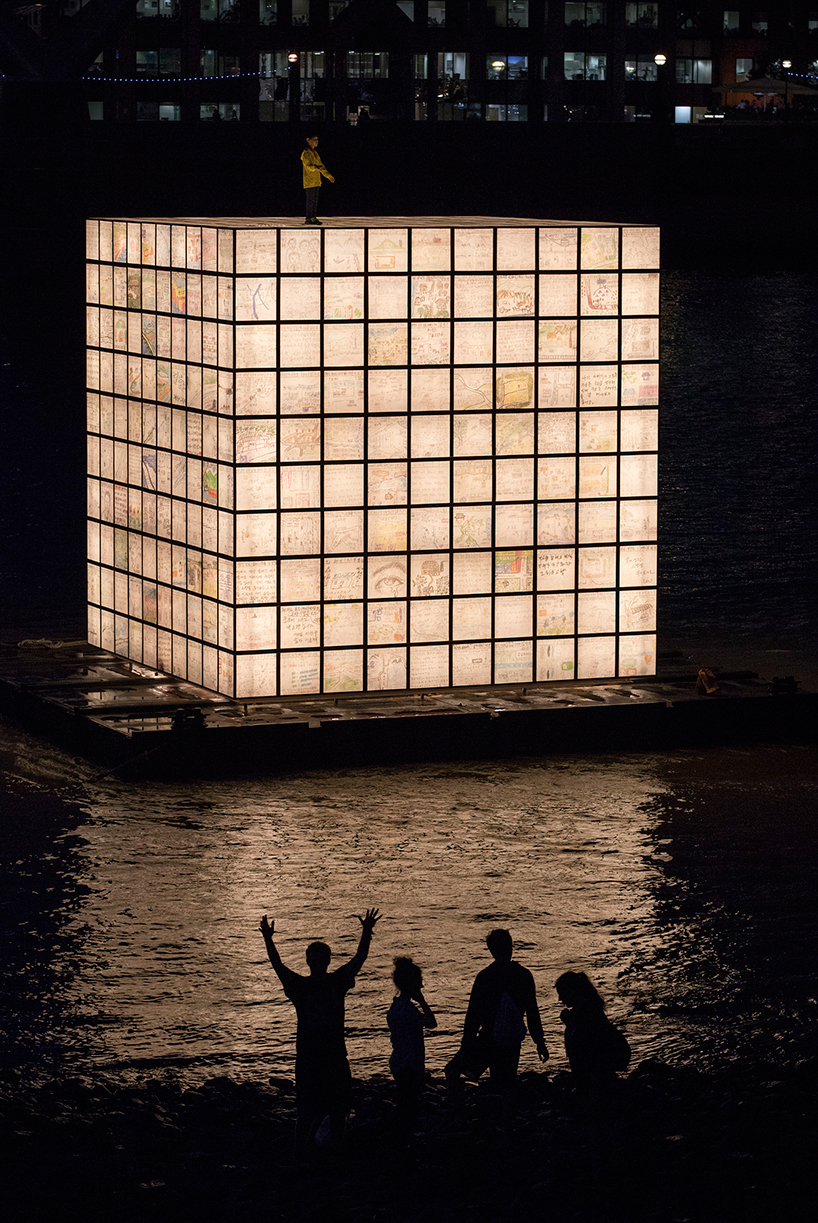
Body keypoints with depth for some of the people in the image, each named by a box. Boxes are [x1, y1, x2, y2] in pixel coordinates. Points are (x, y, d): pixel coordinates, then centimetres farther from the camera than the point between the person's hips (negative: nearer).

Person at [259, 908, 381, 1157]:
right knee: (307, 1112, -2)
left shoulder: (338, 982, 4)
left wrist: (367, 933, -17)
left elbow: (358, 960, -3)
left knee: (338, 1109, 11)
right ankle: (301, 1157, 5)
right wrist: (268, 941, -28)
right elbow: (279, 967, -13)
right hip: (308, 1058, -3)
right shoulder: (300, 986, -2)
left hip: (336, 1056, 3)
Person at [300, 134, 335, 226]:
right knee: (310, 200, -10)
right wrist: (317, 168, -36)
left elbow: (321, 165, 25)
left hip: (316, 181, 8)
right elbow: (308, 165, -20)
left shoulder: (315, 153, 19)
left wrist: (329, 176, 25)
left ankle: (313, 218, 10)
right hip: (309, 180, -8)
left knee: (315, 200, 7)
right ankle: (308, 219, -8)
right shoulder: (306, 154, -8)